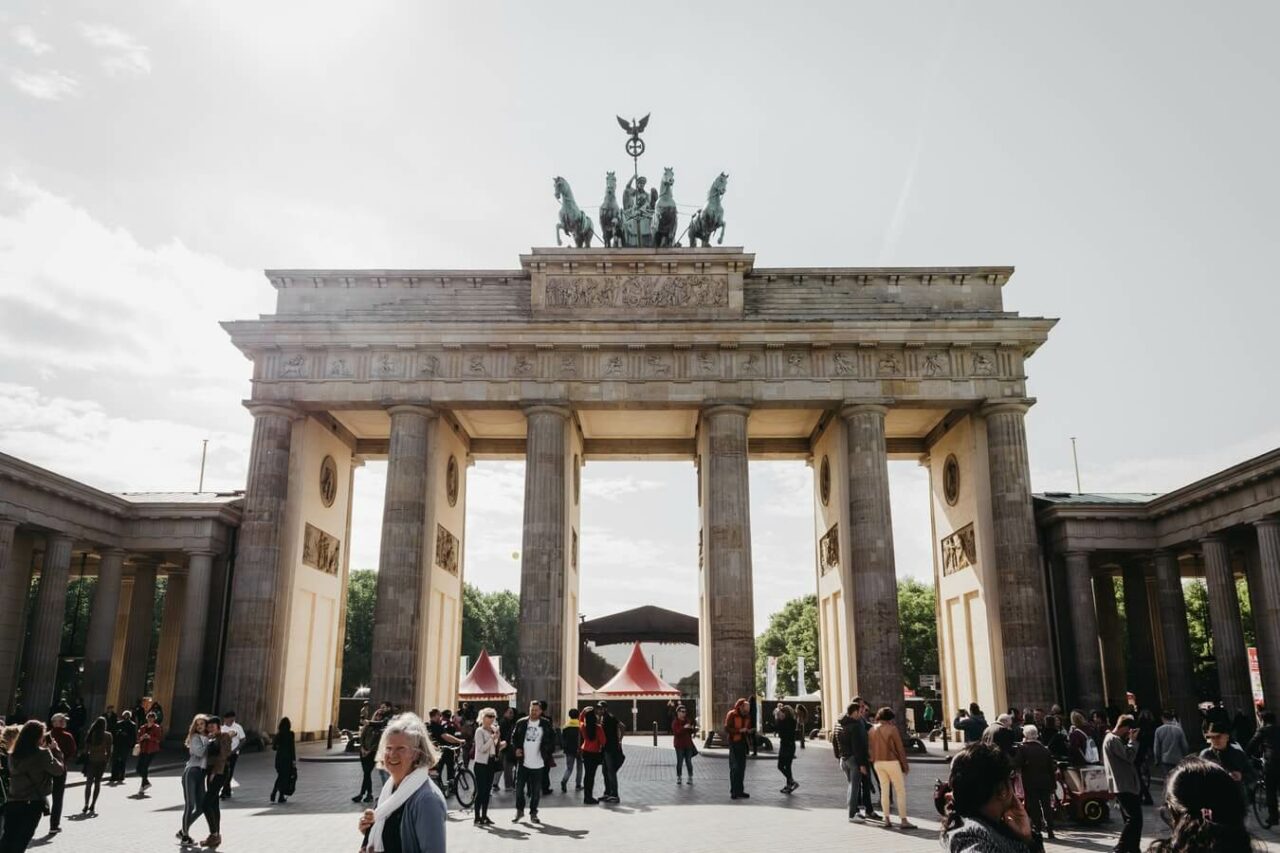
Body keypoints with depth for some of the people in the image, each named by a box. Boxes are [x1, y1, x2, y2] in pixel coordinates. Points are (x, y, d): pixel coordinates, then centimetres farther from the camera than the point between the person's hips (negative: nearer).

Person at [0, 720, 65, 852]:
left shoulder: (13, 754, 2)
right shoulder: (42, 754, -15)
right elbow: (59, 770, -5)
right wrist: (55, 749, 0)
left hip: (12, 803, 5)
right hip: (33, 804, -5)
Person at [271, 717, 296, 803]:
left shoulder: (278, 734, 0)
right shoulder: (290, 734, -12)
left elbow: (274, 747, 3)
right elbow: (292, 747, -14)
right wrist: (294, 759, -10)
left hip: (279, 757, 4)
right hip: (287, 758, -4)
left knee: (280, 776, 18)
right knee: (286, 776, 7)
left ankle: (273, 793, 3)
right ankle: (281, 797, 10)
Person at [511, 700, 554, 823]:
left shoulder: (546, 724, 0)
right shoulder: (521, 723, 3)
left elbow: (552, 738, 6)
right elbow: (514, 737, 12)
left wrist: (547, 750, -6)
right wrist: (516, 748, -2)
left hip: (538, 763, -1)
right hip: (523, 762, 1)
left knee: (536, 790, 6)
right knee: (519, 787, 5)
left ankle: (533, 813, 19)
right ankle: (519, 811, 23)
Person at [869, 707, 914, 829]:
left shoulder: (872, 730, 6)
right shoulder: (892, 729, -10)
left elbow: (871, 748, 8)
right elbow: (900, 748, -8)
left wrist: (874, 761, 15)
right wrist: (905, 765, -1)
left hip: (878, 763, 5)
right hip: (891, 762, -5)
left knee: (884, 791, 11)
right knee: (900, 791, 2)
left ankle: (887, 819, 10)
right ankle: (903, 820, -2)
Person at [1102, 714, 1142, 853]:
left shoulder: (1113, 739, 19)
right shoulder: (1113, 739, -14)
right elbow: (1129, 756, -21)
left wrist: (1129, 740, 11)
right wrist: (1133, 740, -8)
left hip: (1124, 785, 11)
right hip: (1124, 786, -11)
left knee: (1131, 819, 14)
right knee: (1135, 818, -13)